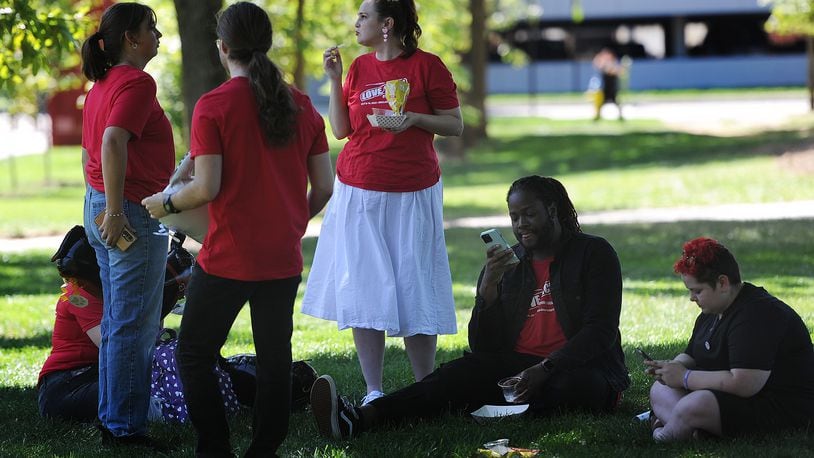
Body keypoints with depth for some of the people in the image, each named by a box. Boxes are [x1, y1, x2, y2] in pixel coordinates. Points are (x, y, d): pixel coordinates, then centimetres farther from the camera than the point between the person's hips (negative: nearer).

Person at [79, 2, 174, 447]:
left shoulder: (101, 86, 16)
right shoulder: (137, 82, -14)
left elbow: (89, 150, 22)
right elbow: (113, 143, -26)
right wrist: (115, 212, -24)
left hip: (100, 208, 10)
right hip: (133, 212, -10)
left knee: (116, 322, 15)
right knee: (135, 326, -5)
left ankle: (111, 420, 21)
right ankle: (125, 428, -2)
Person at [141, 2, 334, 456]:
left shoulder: (213, 106, -10)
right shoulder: (302, 105, 4)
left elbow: (207, 187, -16)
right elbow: (324, 187, 5)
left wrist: (166, 204, 2)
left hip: (227, 259, -5)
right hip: (284, 258, 5)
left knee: (195, 354, 8)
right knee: (276, 358, 12)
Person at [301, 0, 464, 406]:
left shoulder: (427, 66, -4)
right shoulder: (359, 68, 9)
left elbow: (455, 125, 0)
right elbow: (341, 129, 8)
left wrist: (416, 119, -16)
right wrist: (335, 79, 0)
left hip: (412, 196, -4)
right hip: (359, 193, 4)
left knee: (414, 293, -2)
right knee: (364, 291, 0)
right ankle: (373, 392, 5)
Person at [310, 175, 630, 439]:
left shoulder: (593, 253, 2)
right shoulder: (507, 264, 14)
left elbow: (600, 331, -8)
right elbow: (483, 347, 6)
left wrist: (544, 369, -22)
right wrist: (488, 287, -10)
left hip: (579, 366, -1)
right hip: (517, 367, 1)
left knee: (573, 385, -39)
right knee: (462, 372, -28)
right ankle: (361, 418, -49)